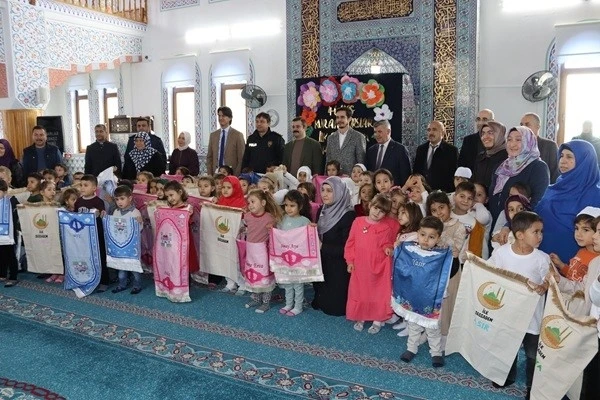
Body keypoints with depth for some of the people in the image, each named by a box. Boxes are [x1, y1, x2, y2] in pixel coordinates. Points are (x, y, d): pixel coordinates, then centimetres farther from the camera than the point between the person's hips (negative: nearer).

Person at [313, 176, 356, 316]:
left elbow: (346, 248, -21)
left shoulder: (348, 215, -20)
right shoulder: (322, 211, 4)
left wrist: (322, 247, -19)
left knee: (335, 307, 8)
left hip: (339, 269, -7)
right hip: (322, 264, 7)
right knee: (320, 303, 22)